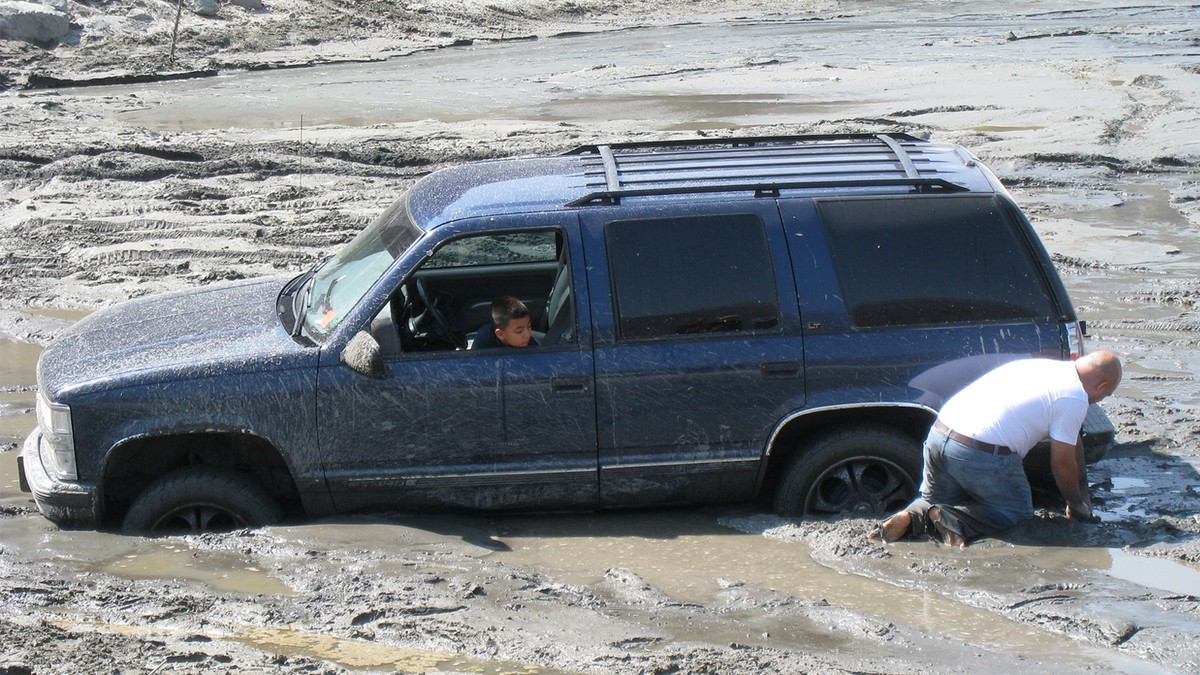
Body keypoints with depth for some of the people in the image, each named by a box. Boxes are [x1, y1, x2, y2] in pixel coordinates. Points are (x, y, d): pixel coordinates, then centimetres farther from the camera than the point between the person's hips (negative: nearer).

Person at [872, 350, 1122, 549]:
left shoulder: (1041, 366, 24)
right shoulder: (1075, 398, -3)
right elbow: (1062, 463, 1)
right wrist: (1078, 507, 19)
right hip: (983, 454, -7)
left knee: (933, 500, 30)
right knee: (1018, 511, 15)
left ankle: (911, 517, -3)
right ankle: (954, 520, -10)